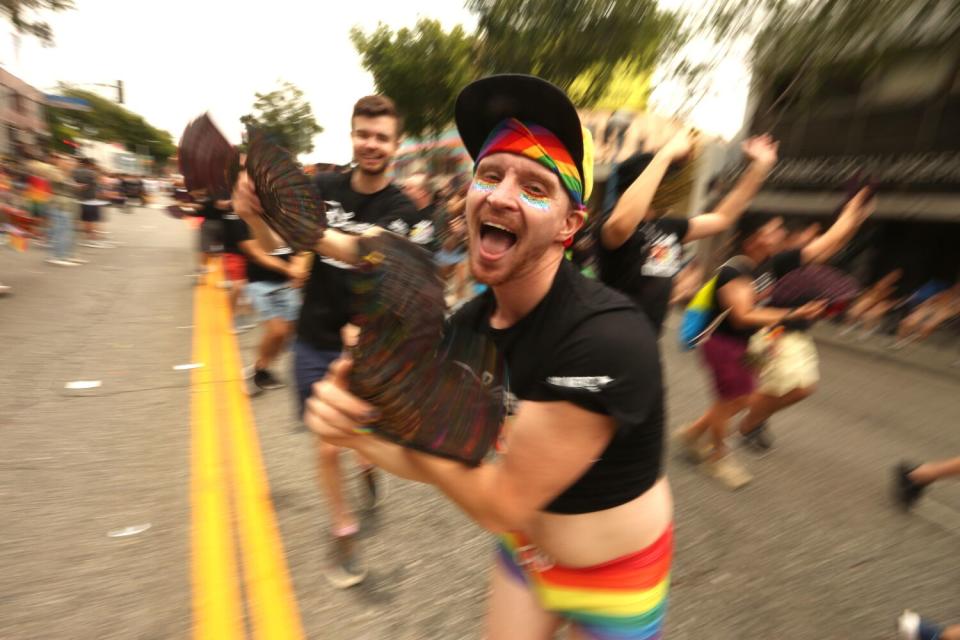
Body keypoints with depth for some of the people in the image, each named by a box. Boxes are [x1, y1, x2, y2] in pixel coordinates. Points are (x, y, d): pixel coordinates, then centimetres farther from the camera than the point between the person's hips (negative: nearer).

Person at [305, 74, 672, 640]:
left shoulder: (608, 339, -37)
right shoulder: (469, 322, -14)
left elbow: (500, 503, -28)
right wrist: (354, 428, -27)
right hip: (526, 548, 5)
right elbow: (439, 461, -8)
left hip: (613, 575, -4)